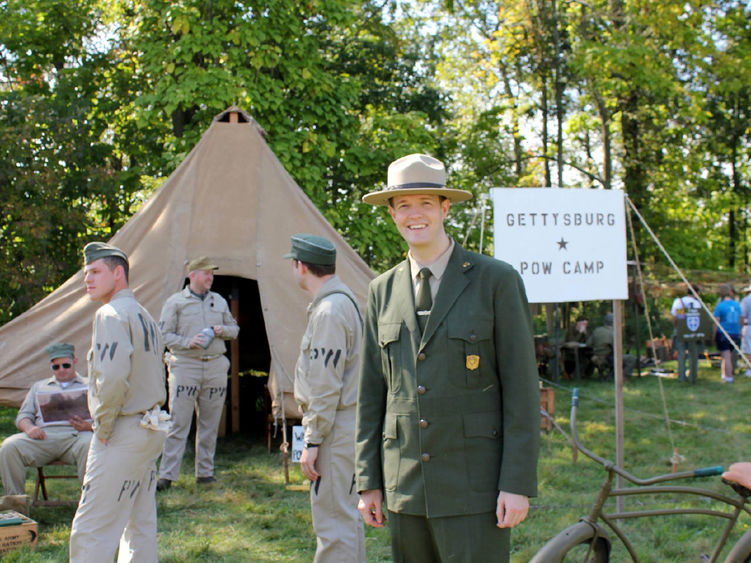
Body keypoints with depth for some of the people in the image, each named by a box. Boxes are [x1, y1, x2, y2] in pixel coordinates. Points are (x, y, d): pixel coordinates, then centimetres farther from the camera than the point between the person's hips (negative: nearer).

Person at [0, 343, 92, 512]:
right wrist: (29, 427, -1)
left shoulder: (90, 385, 24)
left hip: (76, 435, -2)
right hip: (43, 436, 3)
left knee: (90, 446, -39)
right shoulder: (39, 387, 34)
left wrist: (90, 425, -10)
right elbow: (23, 416, 25)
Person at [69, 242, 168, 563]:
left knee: (90, 533, -7)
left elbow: (112, 379, -25)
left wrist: (102, 427, -12)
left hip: (122, 435, -10)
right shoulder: (145, 315, 16)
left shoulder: (112, 314, -13)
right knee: (140, 527, 14)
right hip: (151, 427, 10)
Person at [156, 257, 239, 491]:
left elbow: (234, 329, 22)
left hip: (216, 366, 5)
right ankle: (166, 476, -4)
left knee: (210, 424, 8)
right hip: (185, 366, -4)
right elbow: (164, 334, -2)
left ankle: (205, 472, 17)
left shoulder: (220, 301, 15)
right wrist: (188, 342, -16)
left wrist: (223, 330, -1)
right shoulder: (175, 302, 1)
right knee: (178, 424, -8)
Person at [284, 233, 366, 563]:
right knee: (346, 515, 18)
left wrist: (312, 441, -18)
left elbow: (326, 386, -21)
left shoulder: (330, 310, -18)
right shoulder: (343, 300, 15)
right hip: (344, 427, 11)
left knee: (333, 520, -8)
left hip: (336, 429, -11)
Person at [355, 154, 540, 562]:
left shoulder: (497, 281, -4)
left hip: (474, 487, -4)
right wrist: (368, 481, 8)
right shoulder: (383, 291, 9)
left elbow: (521, 388, -6)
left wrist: (518, 483, -11)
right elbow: (371, 393, 11)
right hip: (404, 488, 4)